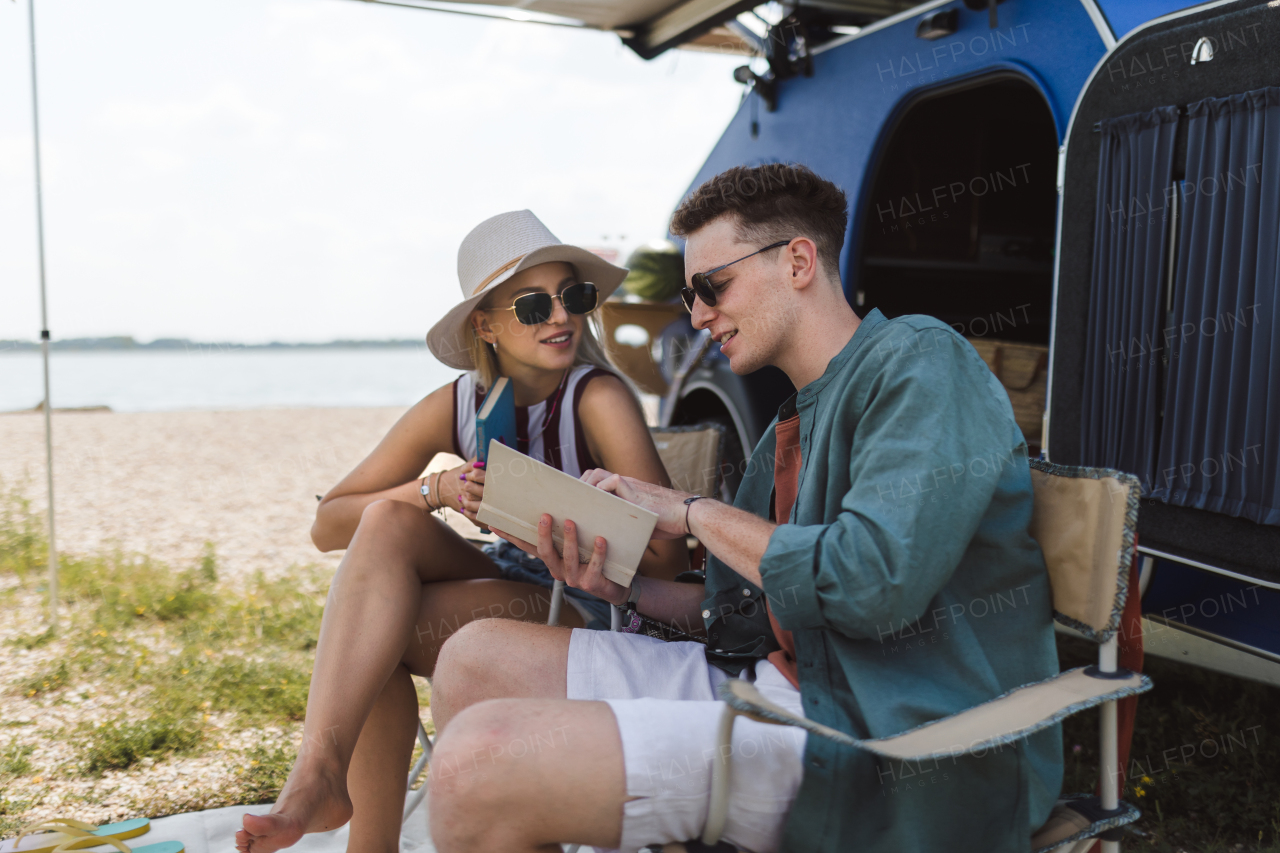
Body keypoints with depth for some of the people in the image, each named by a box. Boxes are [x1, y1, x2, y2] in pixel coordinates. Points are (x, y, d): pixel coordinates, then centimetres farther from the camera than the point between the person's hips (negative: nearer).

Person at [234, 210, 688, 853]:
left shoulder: (599, 398, -18)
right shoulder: (455, 407, -5)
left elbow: (667, 553, -24)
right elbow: (327, 527, -4)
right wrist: (436, 491, -20)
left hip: (592, 612, -5)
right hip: (511, 581, 5)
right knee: (388, 517, -25)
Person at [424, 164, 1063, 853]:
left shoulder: (921, 363, -7)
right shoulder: (797, 418, 19)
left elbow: (873, 584, -22)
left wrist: (694, 512, -9)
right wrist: (627, 588, 2)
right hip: (776, 678, 9)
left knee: (478, 757, -23)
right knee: (476, 658, 4)